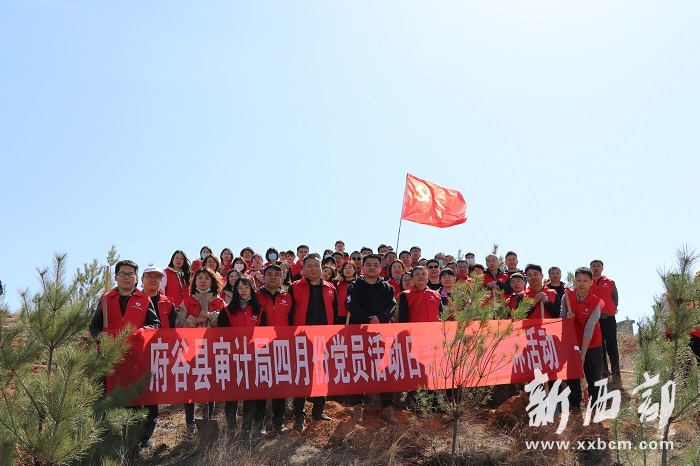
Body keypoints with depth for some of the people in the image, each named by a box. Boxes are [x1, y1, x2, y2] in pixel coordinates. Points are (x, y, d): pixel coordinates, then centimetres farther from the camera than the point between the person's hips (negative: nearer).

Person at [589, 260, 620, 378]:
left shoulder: (610, 282, 7)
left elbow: (615, 298, 12)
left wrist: (614, 309, 8)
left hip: (608, 318, 0)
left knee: (611, 344, 2)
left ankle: (615, 369, 7)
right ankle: (603, 369, 12)